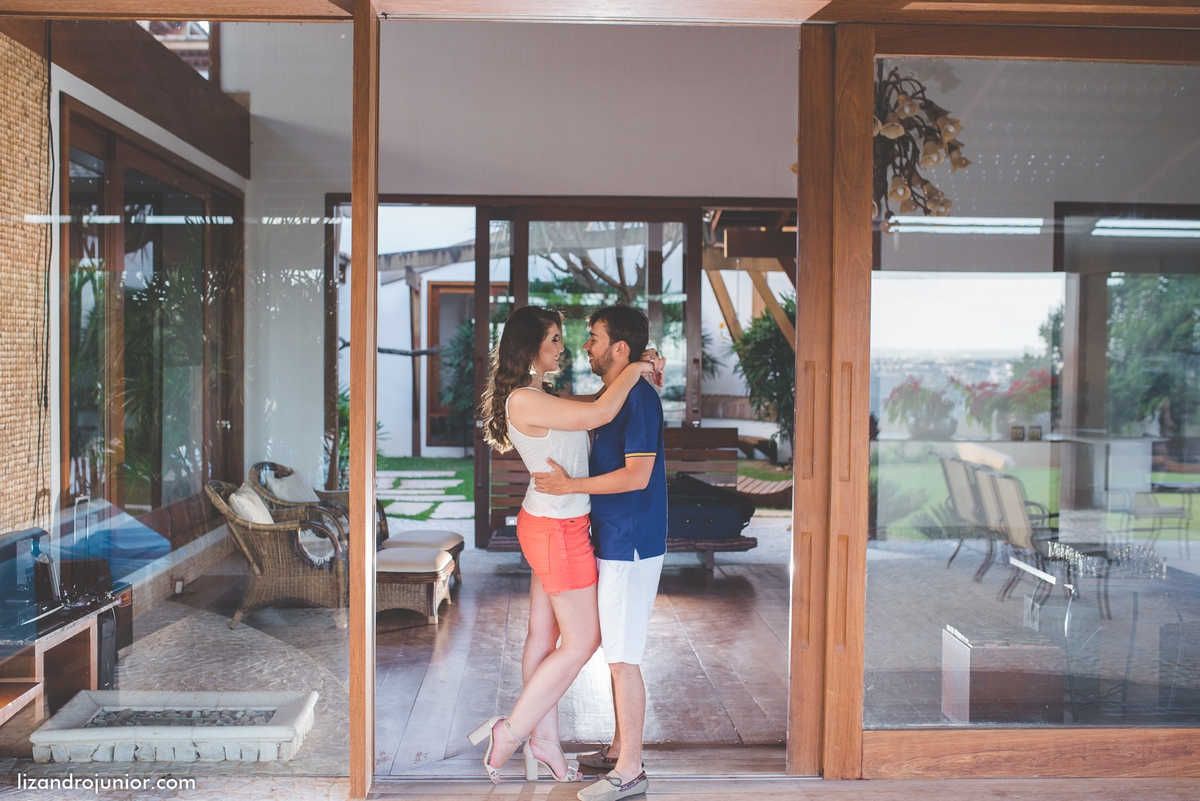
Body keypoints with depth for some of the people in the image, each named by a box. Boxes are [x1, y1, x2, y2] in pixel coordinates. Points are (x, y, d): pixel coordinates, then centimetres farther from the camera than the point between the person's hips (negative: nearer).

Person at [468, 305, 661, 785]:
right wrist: (633, 370, -15)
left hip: (548, 525, 10)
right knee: (582, 641, 1)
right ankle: (510, 732, 10)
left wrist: (638, 378, 5)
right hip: (558, 531, -10)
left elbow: (592, 410, 20)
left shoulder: (539, 398, 10)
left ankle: (544, 741, 25)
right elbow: (599, 413, -31)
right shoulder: (525, 401, -21)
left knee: (544, 635, 15)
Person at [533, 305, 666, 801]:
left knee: (622, 659, -3)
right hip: (613, 542, 10)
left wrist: (570, 485, -18)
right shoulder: (612, 395, 13)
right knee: (616, 654, 17)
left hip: (630, 546, -10)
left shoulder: (638, 397, -17)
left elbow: (638, 476, -23)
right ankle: (620, 749, 30)